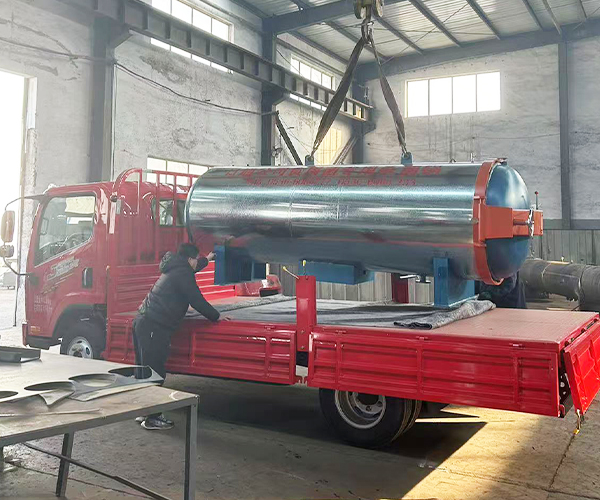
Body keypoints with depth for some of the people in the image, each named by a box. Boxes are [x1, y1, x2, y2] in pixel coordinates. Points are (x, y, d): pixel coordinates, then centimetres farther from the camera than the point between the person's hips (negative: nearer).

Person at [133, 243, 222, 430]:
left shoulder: (173, 269, 21)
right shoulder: (183, 273, -9)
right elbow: (197, 301, -11)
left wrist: (207, 259, 60)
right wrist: (216, 317, 1)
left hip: (142, 322, 11)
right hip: (154, 328, -11)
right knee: (155, 373, -5)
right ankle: (152, 419, 1)